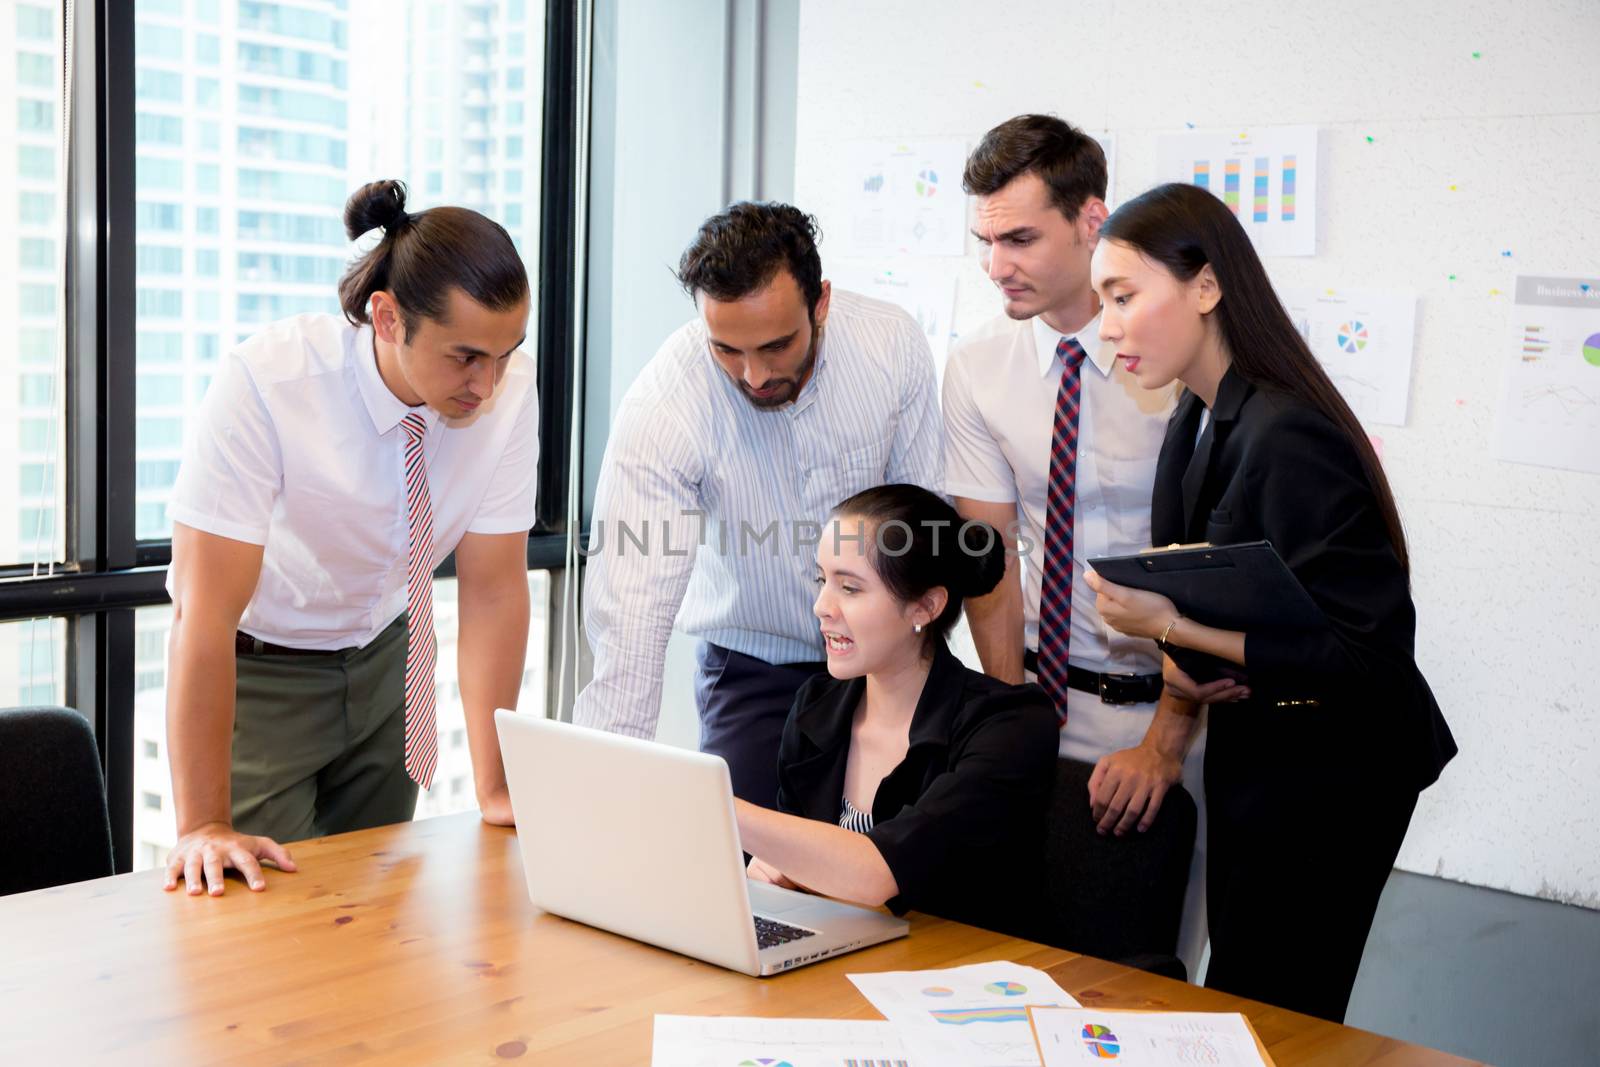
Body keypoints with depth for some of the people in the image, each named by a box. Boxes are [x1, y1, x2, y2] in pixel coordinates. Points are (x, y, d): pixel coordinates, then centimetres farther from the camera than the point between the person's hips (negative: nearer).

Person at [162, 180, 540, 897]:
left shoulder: (510, 387, -19)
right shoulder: (265, 382, -31)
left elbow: (494, 588, -14)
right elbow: (206, 611, -30)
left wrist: (496, 790, -14)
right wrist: (203, 825, -30)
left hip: (383, 659, 4)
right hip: (254, 668, -4)